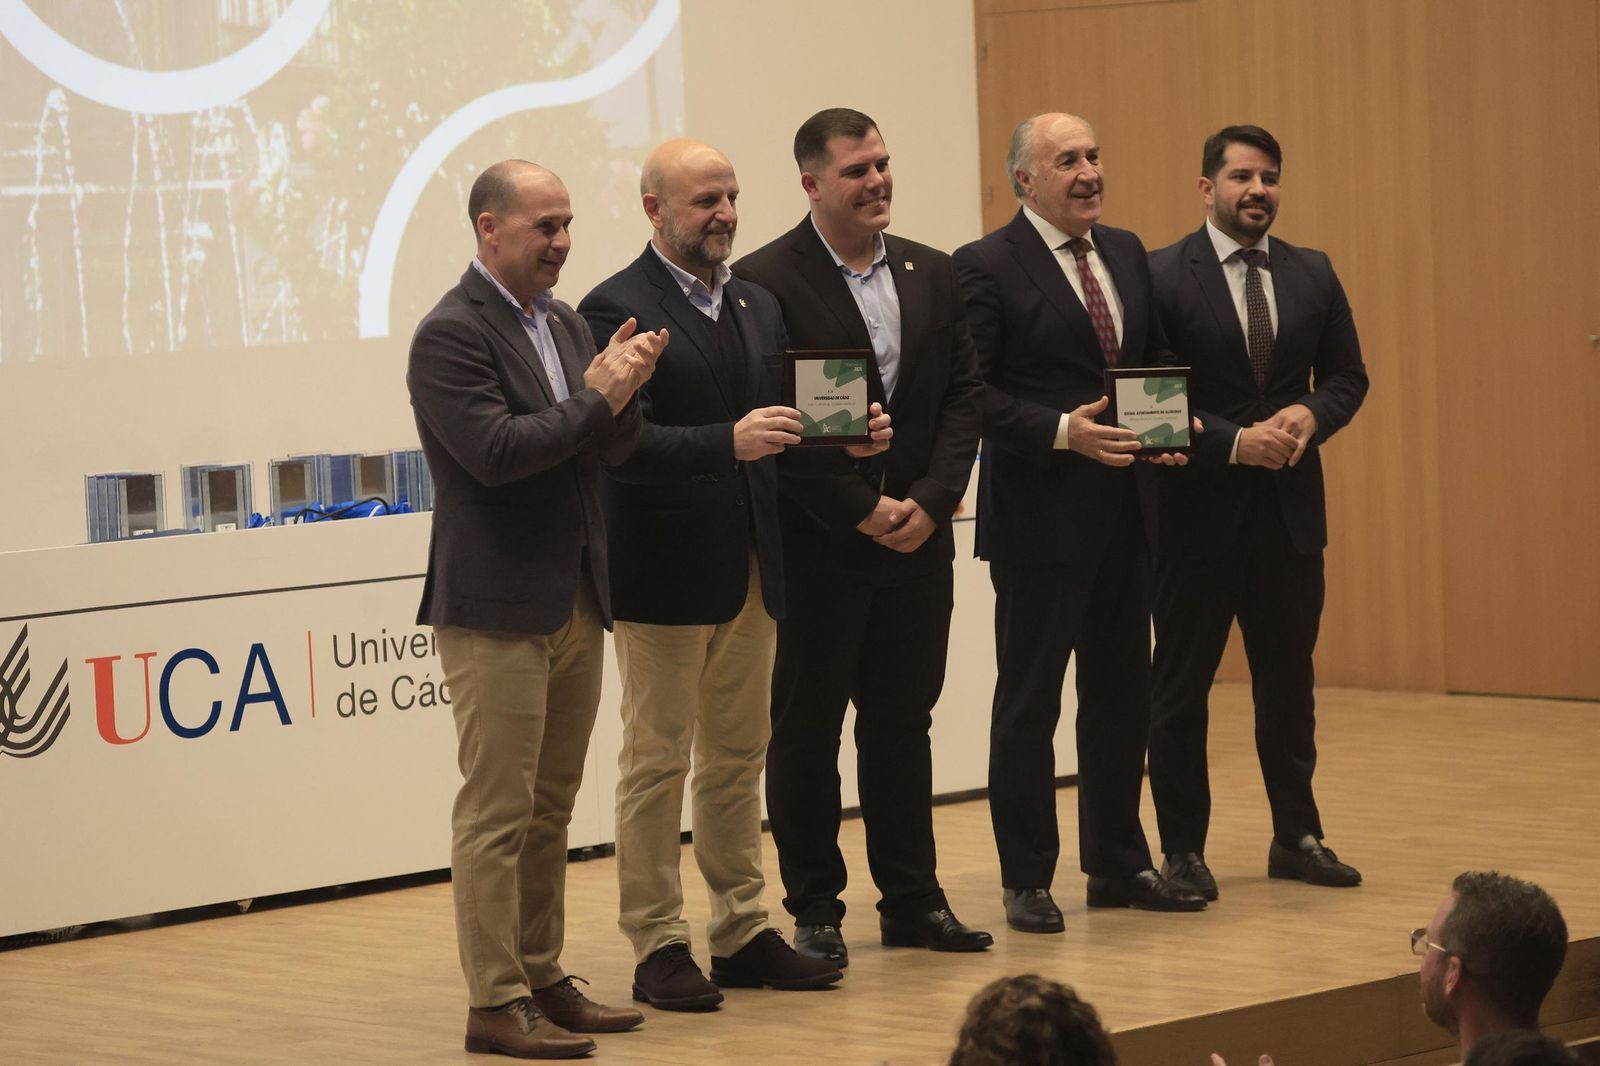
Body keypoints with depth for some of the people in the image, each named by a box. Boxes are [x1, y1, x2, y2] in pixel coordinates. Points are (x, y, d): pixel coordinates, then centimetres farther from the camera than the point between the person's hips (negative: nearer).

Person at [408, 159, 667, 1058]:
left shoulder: (566, 324, 13)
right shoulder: (452, 334, -12)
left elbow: (612, 450, 7)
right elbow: (494, 452, -22)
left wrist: (622, 391, -13)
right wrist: (596, 396, -17)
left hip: (575, 603, 8)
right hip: (498, 608, -8)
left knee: (550, 809, 13)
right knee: (497, 811, -4)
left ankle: (543, 980, 20)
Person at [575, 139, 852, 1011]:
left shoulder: (758, 307, 13)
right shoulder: (617, 309, -11)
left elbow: (780, 421, 15)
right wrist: (728, 442, -32)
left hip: (748, 569, 7)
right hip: (663, 575, -7)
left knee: (737, 759, 13)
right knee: (657, 762, 1)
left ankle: (742, 934, 20)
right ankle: (658, 947, 8)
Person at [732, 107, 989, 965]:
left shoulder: (930, 274, 9)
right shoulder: (765, 281, -10)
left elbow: (962, 398, 8)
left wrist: (929, 502, -6)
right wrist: (862, 510, -13)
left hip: (917, 540, 5)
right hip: (815, 547, -5)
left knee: (903, 722, 11)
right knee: (806, 728, 4)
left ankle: (912, 899, 19)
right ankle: (813, 910, 12)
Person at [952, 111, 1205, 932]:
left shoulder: (1126, 253, 12)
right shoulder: (986, 267, -9)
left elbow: (1157, 357, 19)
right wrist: (1062, 430, -23)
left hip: (1123, 507, 7)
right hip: (1041, 517, -7)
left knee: (1121, 693, 13)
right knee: (1028, 701, 2)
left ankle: (1117, 864, 24)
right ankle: (1027, 880, 10)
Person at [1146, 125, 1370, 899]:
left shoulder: (1312, 275, 8)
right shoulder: (1161, 276, -7)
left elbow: (1346, 375, 11)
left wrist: (1309, 415, -10)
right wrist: (1234, 441, -19)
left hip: (1289, 509, 4)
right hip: (1197, 509, -4)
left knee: (1288, 682, 12)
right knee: (1181, 685, 4)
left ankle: (1296, 838, 22)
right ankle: (1183, 849, 13)